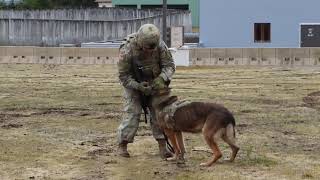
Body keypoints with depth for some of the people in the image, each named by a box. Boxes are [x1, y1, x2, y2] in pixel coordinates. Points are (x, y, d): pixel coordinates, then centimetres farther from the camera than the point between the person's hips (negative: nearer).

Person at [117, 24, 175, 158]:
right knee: (132, 113, -13)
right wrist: (139, 86, -34)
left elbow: (169, 65, -18)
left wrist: (161, 79, -38)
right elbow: (123, 76, -21)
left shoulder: (160, 45, -25)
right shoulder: (127, 51, -31)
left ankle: (163, 147, -4)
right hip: (133, 85, -3)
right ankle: (122, 146, 0)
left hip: (153, 85, 3)